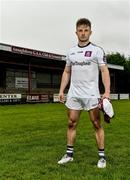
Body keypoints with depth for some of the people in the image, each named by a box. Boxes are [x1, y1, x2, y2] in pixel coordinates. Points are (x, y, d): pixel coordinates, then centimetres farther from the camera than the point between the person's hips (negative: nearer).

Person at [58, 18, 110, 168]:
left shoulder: (97, 50, -2)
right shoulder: (71, 52, 12)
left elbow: (104, 71, -8)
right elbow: (66, 72, 17)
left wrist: (107, 92, -20)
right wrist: (61, 90, 9)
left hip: (91, 94, -4)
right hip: (73, 94, 5)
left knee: (97, 124, 0)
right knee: (71, 123, 7)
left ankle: (102, 156, 11)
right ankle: (69, 154, 19)